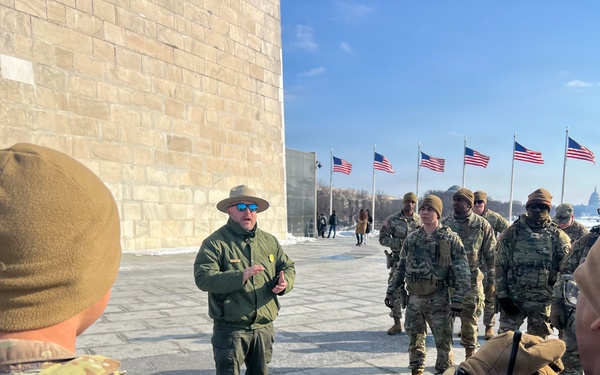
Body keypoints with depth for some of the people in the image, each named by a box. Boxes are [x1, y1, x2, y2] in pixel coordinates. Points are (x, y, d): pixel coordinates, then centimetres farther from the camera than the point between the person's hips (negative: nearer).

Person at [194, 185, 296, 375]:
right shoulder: (215, 242, -10)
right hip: (230, 329, -5)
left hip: (264, 328, 5)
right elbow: (203, 278, -20)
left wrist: (285, 283, -11)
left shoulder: (270, 241, 7)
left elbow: (288, 267, 13)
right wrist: (240, 277, -33)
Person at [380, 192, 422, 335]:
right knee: (395, 291, 2)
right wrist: (400, 243, -15)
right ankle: (397, 323, 16)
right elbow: (383, 238, -2)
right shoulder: (392, 219, -2)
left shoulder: (420, 220, 2)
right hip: (398, 260, -1)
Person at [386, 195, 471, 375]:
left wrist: (458, 300, -14)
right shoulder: (411, 238, 6)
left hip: (438, 299, -4)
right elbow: (401, 267, 13)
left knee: (443, 340, 4)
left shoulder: (450, 239, -7)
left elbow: (462, 272, -9)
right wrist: (391, 290, 12)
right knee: (414, 337, 15)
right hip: (414, 298, 4)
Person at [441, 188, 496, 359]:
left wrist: (492, 279, -1)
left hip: (472, 280, -2)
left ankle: (470, 357, 22)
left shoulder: (482, 225, -2)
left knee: (470, 320, 6)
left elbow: (491, 254, 1)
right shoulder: (445, 223, 3)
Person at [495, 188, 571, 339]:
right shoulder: (512, 233, -2)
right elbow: (500, 265, -2)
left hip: (542, 300, 1)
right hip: (513, 298, -1)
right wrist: (502, 295, -6)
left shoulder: (558, 236, -1)